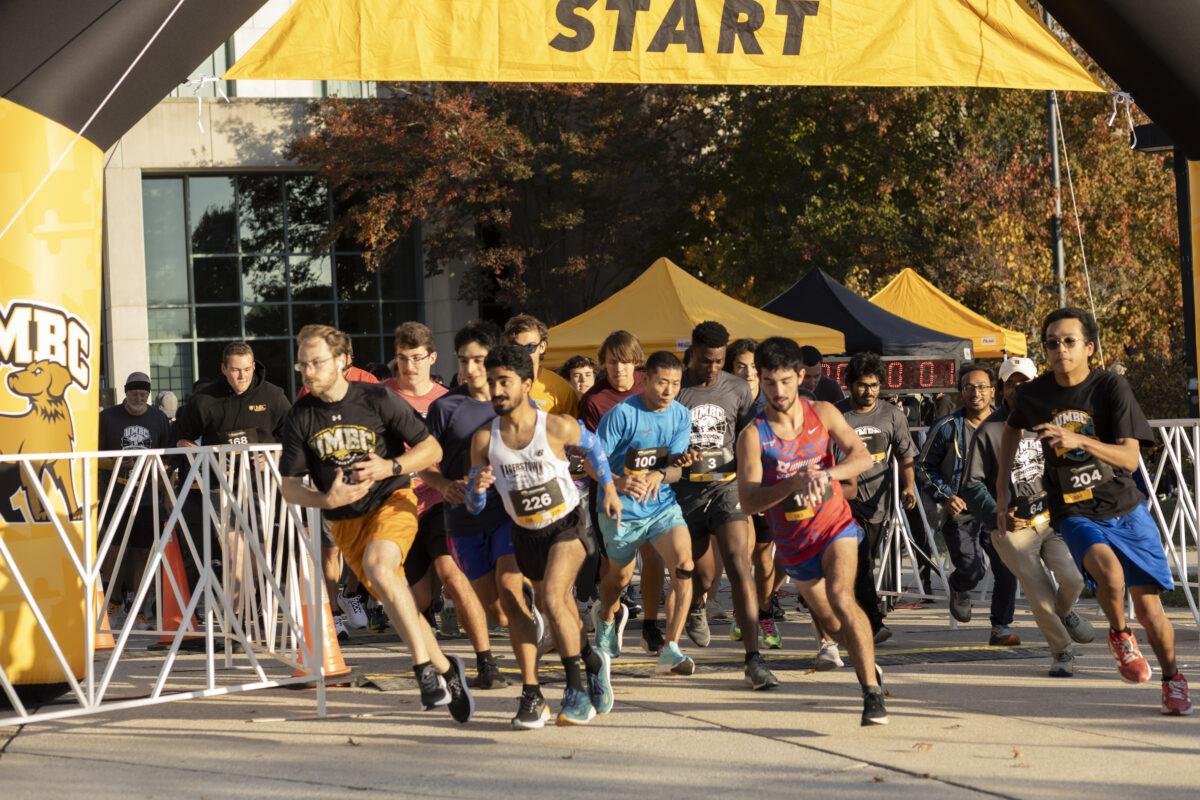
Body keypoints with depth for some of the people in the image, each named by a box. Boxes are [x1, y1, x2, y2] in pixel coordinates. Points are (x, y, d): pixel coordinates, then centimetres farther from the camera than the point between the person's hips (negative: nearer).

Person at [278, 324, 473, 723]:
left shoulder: (377, 399, -12)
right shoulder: (300, 417, -5)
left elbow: (432, 449, -6)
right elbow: (290, 487, -1)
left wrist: (391, 467, -23)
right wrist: (327, 500, -20)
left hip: (392, 500, -4)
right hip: (346, 521, 4)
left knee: (377, 563, -32)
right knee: (396, 602, 4)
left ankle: (423, 665, -26)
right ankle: (445, 670, 25)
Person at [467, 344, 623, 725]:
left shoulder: (557, 427, -19)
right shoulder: (485, 439, -13)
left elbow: (592, 444, 4)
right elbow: (474, 506, -7)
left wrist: (609, 487, 5)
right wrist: (478, 487, -29)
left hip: (567, 525, -4)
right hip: (526, 533, 4)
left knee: (552, 599, -23)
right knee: (562, 611, 17)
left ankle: (577, 688, -11)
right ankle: (593, 660, 44)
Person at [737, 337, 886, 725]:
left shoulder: (822, 413, -7)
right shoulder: (753, 436, -15)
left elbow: (862, 456, -16)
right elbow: (748, 500, -24)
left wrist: (827, 474, -36)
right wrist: (794, 483, -40)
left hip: (835, 525, -2)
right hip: (794, 542, 2)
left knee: (841, 597, -26)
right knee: (830, 621, 16)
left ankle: (872, 691, -22)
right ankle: (867, 660, 47)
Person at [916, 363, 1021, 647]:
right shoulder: (946, 428, -2)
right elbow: (923, 466, 5)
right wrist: (944, 497, -8)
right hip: (961, 513, -2)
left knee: (1007, 568, -12)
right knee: (973, 571, -14)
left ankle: (1000, 628, 6)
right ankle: (958, 588, 25)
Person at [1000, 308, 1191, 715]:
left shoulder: (1112, 387, -11)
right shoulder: (1032, 394, -4)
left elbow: (1130, 458, -18)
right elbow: (1012, 429, 20)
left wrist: (1079, 441, -32)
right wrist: (1002, 486, 17)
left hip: (1126, 509, 0)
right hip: (1076, 514, 0)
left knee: (1149, 607, 2)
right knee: (1109, 573, -31)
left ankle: (1172, 678, 30)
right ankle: (1119, 635, 0)